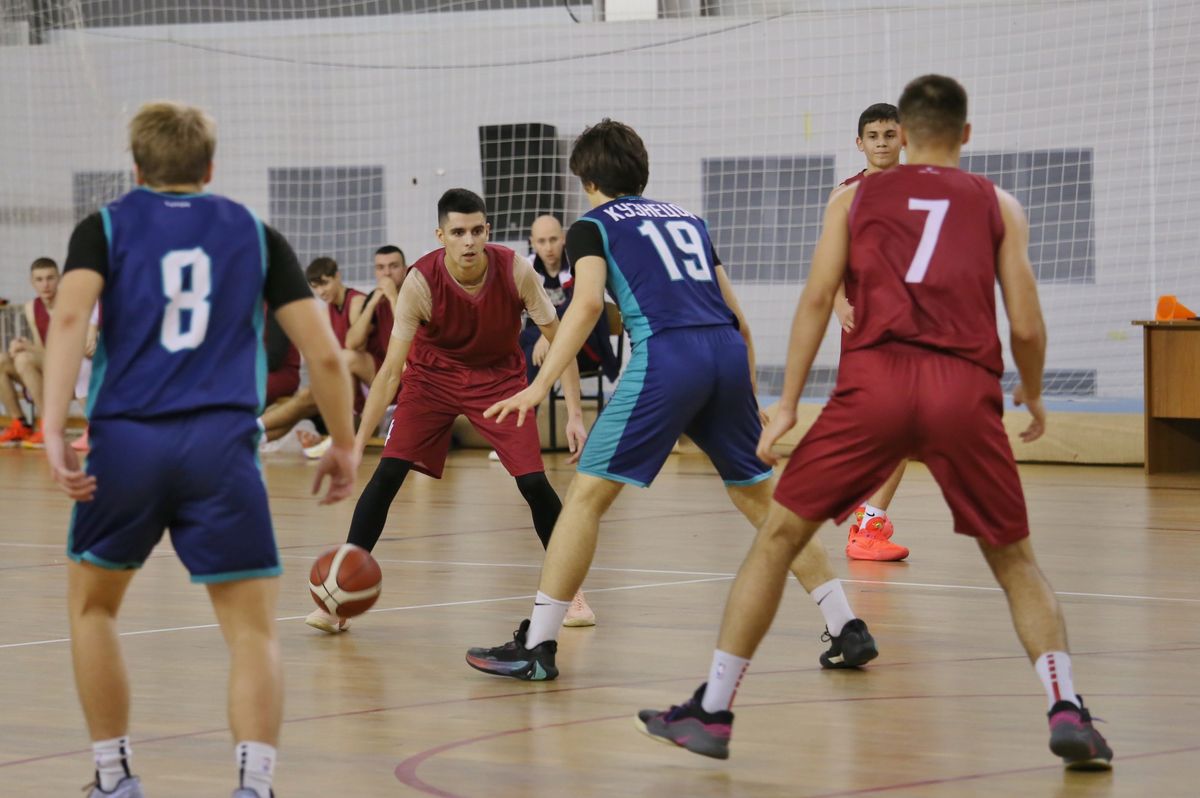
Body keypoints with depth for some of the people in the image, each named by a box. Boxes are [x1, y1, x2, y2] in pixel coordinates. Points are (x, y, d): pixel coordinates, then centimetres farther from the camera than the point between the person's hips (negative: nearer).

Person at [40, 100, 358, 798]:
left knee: (93, 606, 23)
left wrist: (54, 430, -14)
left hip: (125, 441, 0)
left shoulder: (106, 227, 13)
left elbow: (70, 315, -8)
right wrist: (344, 444, 21)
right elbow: (324, 353, 9)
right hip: (222, 447, 0)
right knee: (253, 630, 2)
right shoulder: (254, 233, 16)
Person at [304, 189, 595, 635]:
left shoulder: (515, 271, -26)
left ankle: (570, 591, 8)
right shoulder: (420, 282, -28)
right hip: (433, 374, 0)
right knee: (387, 474, -14)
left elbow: (558, 341, -14)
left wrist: (575, 414, -21)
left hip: (499, 376, 1)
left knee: (533, 482, -11)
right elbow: (391, 369, -25)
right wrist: (356, 445, -30)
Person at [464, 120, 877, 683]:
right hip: (729, 351, 5)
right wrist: (747, 400, 32)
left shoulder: (593, 225, 11)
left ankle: (536, 646, -4)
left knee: (587, 494, 0)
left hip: (667, 356, -5)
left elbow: (588, 302, -8)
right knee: (760, 499, 17)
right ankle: (848, 630, 15)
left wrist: (540, 387, -14)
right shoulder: (685, 218, 27)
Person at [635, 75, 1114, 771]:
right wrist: (1034, 397, 29)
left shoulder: (856, 198, 19)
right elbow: (1027, 326, 10)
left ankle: (712, 713, 10)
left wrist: (788, 406, 9)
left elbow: (817, 300, 8)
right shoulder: (999, 205, 17)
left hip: (875, 381, 0)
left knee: (778, 538, 12)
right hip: (965, 388, 0)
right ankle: (1068, 711, -1)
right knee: (1015, 561, 16)